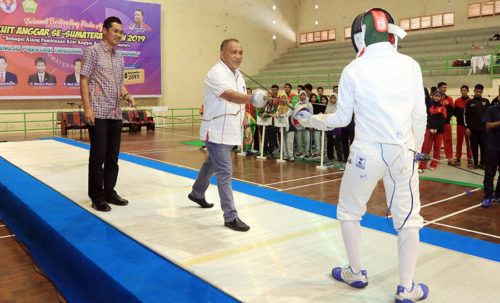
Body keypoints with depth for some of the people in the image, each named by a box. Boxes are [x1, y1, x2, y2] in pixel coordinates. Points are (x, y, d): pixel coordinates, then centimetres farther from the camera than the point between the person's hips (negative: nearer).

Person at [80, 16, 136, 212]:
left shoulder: (119, 58, 17)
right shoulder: (93, 51, -3)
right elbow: (84, 80, -7)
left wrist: (127, 95, 2)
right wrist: (87, 108, -16)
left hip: (116, 114, 7)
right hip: (98, 114, -7)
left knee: (113, 156, 11)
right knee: (98, 156, -2)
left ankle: (109, 192, 23)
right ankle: (97, 197, 8)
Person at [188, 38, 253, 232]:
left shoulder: (238, 76, 12)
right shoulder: (216, 74, -18)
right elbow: (230, 96, -37)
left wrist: (246, 126, 12)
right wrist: (253, 99, -52)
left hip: (230, 132, 9)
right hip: (217, 132, -9)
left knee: (211, 164, 25)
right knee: (224, 173, -8)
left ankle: (197, 193, 47)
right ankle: (230, 217, -2)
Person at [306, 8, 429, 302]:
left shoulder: (353, 69, -6)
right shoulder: (410, 65, 0)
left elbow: (342, 118, 0)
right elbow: (419, 116, 2)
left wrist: (311, 119, 17)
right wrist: (415, 149, 16)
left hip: (367, 152, -2)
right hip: (402, 151, 2)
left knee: (349, 212, 19)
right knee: (408, 220, 12)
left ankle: (357, 273, 29)